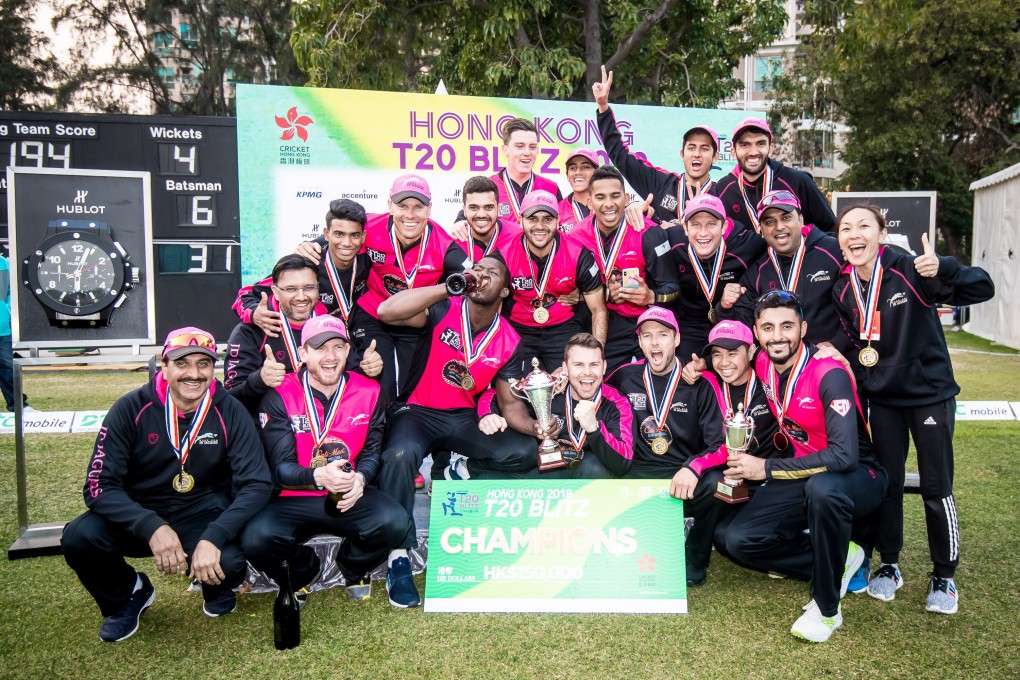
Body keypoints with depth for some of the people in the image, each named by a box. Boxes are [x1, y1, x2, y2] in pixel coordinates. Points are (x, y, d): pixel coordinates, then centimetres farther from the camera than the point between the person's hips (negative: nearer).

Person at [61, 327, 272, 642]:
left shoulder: (229, 412, -11)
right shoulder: (131, 409, -11)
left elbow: (257, 483, -14)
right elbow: (99, 485, -15)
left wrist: (213, 537, -30)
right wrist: (152, 527, -32)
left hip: (205, 515, -1)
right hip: (138, 515, 1)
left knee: (230, 562, -31)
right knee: (79, 538, -26)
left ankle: (216, 589, 11)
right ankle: (128, 595, 8)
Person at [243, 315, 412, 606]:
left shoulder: (368, 392, 1)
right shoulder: (279, 397, -7)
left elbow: (372, 452, 4)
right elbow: (280, 468, -11)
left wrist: (360, 478, -20)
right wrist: (318, 476, -32)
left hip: (350, 496, 2)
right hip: (293, 500, -1)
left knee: (394, 521, -28)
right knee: (257, 538, -31)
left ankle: (354, 567, 10)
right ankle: (303, 571, 9)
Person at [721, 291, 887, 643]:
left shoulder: (829, 374, -24)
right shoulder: (762, 366, -5)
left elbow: (845, 455, -33)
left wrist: (767, 469, -29)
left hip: (858, 476, -6)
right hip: (802, 473, 6)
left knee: (822, 487, -41)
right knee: (739, 540, -10)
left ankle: (826, 607, -21)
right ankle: (840, 560, 5)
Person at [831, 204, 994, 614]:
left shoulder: (910, 271, -18)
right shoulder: (842, 291, -3)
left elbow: (983, 289, -23)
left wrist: (942, 268, -40)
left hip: (930, 393, -4)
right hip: (881, 398, 4)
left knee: (936, 487, 3)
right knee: (887, 483, 10)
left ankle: (944, 576, 20)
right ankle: (888, 565, 27)